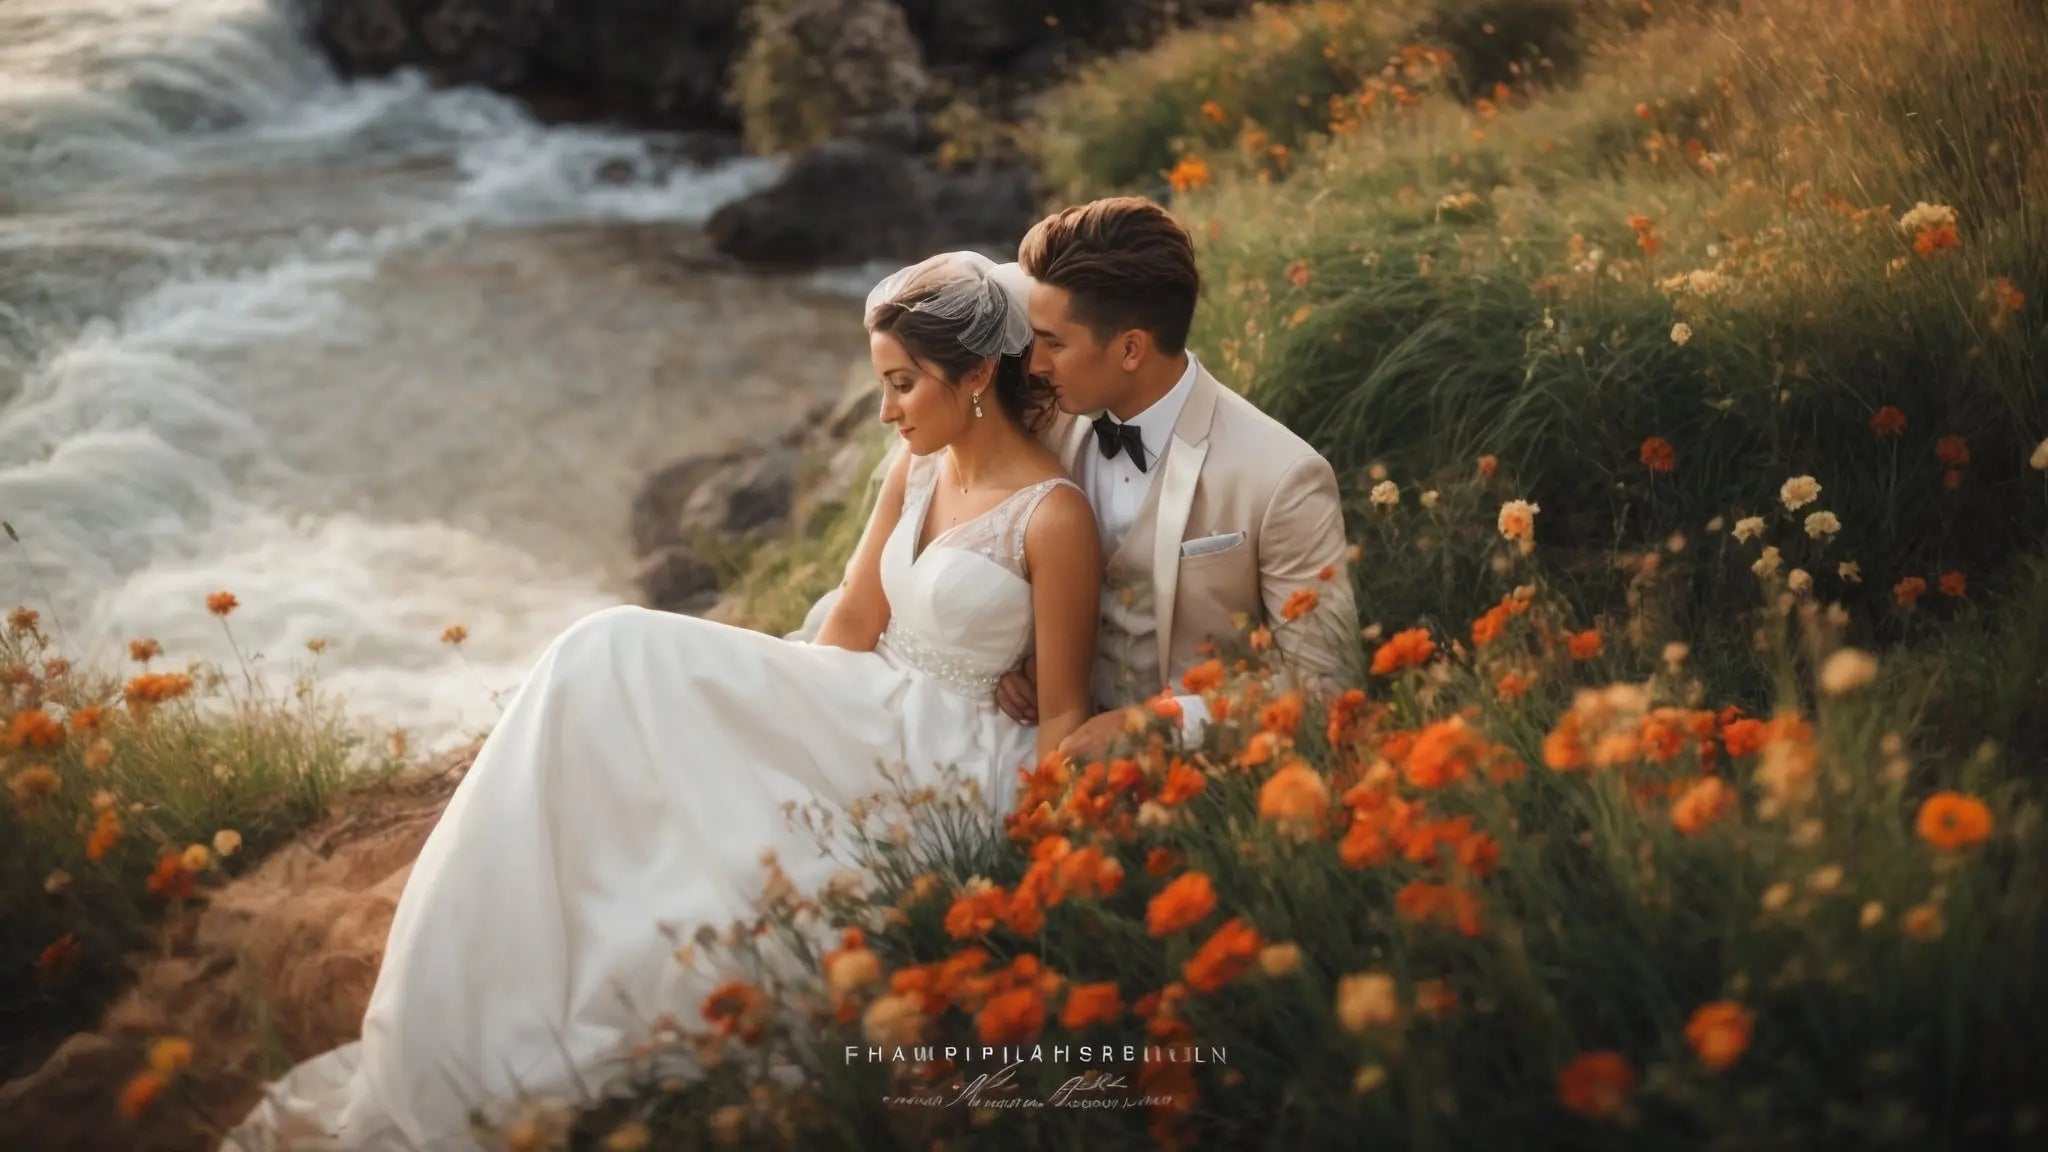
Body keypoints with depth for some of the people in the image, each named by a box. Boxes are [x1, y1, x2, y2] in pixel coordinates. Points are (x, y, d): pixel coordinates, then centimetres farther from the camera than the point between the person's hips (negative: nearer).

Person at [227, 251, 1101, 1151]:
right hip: (871, 722, 7)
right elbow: (853, 623, 11)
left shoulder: (1053, 518, -13)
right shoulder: (919, 467, 9)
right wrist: (775, 726, 4)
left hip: (941, 764, -7)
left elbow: (1062, 716, -11)